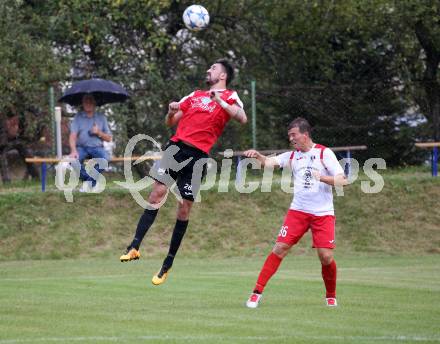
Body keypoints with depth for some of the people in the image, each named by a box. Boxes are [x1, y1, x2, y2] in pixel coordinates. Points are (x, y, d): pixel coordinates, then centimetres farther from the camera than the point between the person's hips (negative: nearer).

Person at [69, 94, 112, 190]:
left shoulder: (101, 118, 12)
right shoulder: (78, 117, 8)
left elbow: (109, 138, 12)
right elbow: (73, 136, -4)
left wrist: (99, 133, -9)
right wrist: (74, 151, -22)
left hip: (97, 147, 0)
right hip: (81, 147, 0)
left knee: (105, 159, -34)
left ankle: (89, 182, -19)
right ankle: (90, 181, -14)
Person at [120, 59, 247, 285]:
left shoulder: (229, 97, 8)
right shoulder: (195, 95, 24)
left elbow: (242, 118, -12)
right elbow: (170, 122, 27)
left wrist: (220, 101, -17)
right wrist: (171, 111, 6)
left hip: (197, 155, -4)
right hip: (176, 147, 4)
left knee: (184, 208, -2)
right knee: (157, 193, -10)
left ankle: (168, 264, 8)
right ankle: (135, 247, -12)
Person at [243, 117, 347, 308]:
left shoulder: (324, 153, -1)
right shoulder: (292, 156, 11)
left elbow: (342, 180, -7)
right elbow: (269, 162, -3)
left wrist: (322, 177, -24)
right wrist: (257, 155, -24)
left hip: (323, 213, -3)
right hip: (298, 211, 3)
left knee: (326, 256, -10)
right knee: (280, 247, -9)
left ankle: (331, 297, 14)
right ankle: (257, 292, -6)